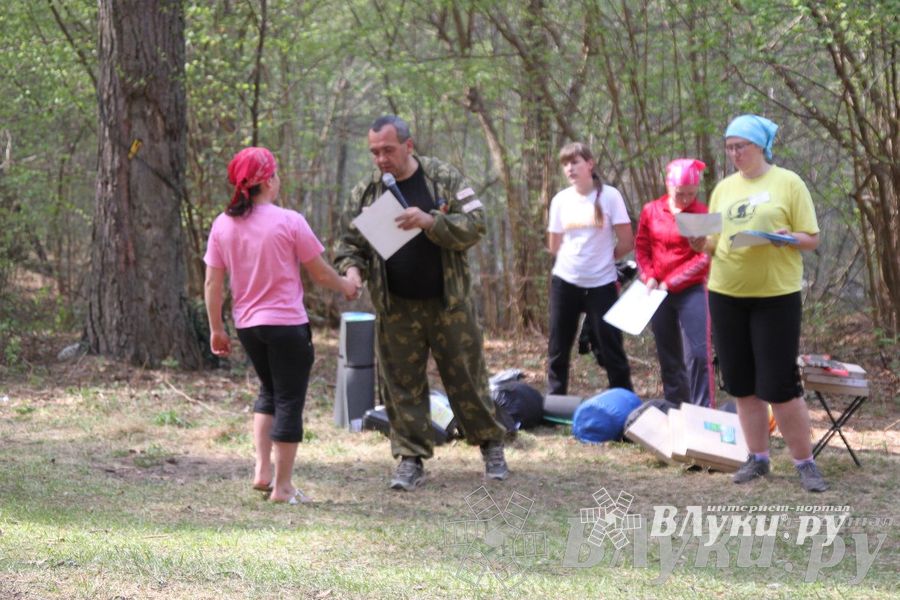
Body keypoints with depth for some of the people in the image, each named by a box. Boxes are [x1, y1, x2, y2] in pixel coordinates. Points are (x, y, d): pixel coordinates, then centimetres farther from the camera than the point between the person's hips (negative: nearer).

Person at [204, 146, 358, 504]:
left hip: (246, 325, 5)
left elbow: (212, 282, 2)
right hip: (287, 325, -5)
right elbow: (320, 273, -5)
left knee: (270, 391, 24)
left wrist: (216, 328, 11)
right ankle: (282, 487, 5)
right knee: (289, 401, 3)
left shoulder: (222, 225, 0)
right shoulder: (289, 222, -13)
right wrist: (345, 287, 14)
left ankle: (263, 470, 13)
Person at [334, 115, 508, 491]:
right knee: (401, 385, 3)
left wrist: (430, 222, -24)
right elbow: (350, 242, 8)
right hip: (396, 308, 2)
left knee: (466, 378, 6)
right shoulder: (365, 192, 2)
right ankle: (410, 459, 12)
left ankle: (491, 446, 22)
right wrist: (352, 268, -14)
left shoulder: (444, 178, -3)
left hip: (449, 302, -2)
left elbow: (475, 225, -9)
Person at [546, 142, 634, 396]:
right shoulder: (560, 200, 3)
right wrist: (578, 258, 9)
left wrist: (601, 259, 6)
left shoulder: (609, 196, -7)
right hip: (565, 282, 3)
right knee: (558, 348, 8)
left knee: (611, 348, 0)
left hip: (601, 284, -3)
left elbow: (626, 242, -4)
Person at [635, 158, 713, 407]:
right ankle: (675, 409, 21)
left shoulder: (703, 214, -9)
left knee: (697, 354, -12)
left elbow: (705, 257, -11)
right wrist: (649, 277, -5)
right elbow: (641, 247, 11)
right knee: (668, 356, 11)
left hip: (691, 291, -4)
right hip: (659, 292, 4)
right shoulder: (651, 211, 4)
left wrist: (672, 281, -12)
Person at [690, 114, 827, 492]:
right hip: (727, 294, 5)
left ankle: (805, 463, 2)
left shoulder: (788, 183, -3)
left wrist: (788, 238, -22)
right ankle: (758, 458, 19)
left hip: (776, 295, -5)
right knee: (743, 384, 8)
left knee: (779, 385, -8)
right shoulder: (724, 188, 11)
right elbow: (714, 244, 15)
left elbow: (812, 239, -2)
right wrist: (698, 242, -7)